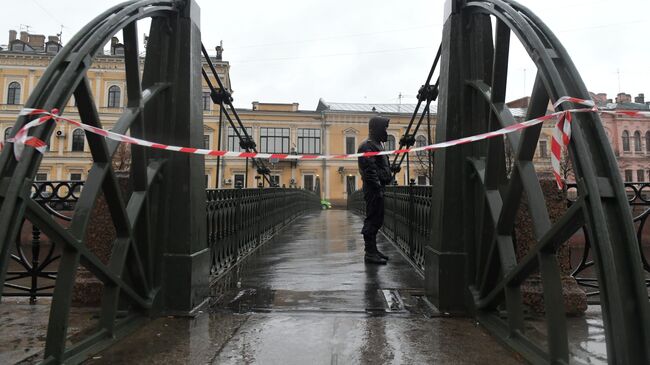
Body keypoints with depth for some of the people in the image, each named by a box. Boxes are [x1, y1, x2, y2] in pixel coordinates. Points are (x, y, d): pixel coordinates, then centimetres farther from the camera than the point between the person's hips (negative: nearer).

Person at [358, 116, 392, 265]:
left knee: (376, 220, 14)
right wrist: (378, 187, -21)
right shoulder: (367, 146, -11)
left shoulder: (376, 145, 22)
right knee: (372, 220, -7)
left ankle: (373, 250, 22)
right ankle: (370, 254, -1)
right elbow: (370, 170, -19)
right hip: (374, 189, -10)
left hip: (378, 188, 10)